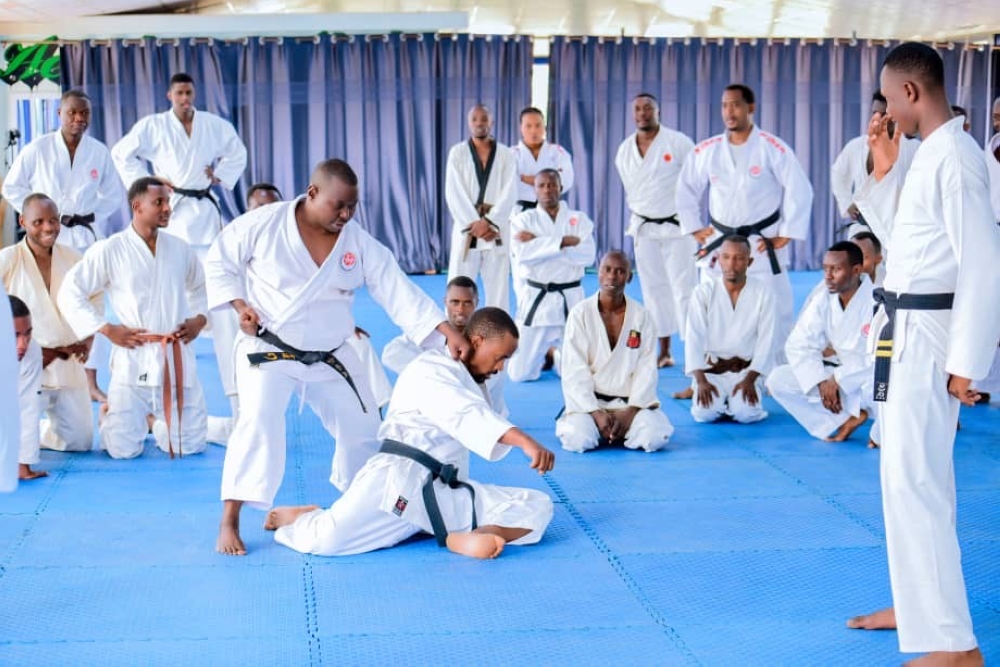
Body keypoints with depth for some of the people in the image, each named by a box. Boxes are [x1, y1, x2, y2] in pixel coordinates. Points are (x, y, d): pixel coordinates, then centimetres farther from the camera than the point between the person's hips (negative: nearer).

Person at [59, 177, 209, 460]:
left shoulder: (180, 249, 6)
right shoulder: (109, 251, -6)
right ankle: (110, 415, 34)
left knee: (190, 446, 3)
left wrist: (199, 319, 5)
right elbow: (70, 294, -2)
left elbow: (201, 287, 23)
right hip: (133, 359, -3)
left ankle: (154, 418, 37)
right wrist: (107, 330, -9)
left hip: (178, 357, 3)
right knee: (123, 449, -3)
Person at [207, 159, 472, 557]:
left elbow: (401, 292, -13)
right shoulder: (263, 224, -14)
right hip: (268, 349, -4)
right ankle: (229, 522, -17)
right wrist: (240, 305, -15)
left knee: (362, 426, 12)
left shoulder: (360, 244, -8)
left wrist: (448, 331, -23)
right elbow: (219, 261, -1)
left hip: (330, 355, 4)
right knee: (259, 422, -25)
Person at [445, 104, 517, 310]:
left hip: (496, 229, 1)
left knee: (498, 287, 3)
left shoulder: (506, 155, 5)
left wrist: (489, 222, -16)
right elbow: (454, 194, -4)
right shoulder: (457, 153, 4)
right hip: (467, 228, -1)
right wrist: (474, 224, -14)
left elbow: (509, 193, -4)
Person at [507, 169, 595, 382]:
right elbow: (522, 253, -18)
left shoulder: (579, 219, 4)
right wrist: (562, 242, -21)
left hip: (570, 299, 1)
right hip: (536, 299, 0)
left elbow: (588, 255, -14)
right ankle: (543, 353, 34)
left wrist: (538, 243, -16)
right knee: (521, 373, -1)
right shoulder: (524, 220, 1)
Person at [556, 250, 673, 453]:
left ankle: (619, 430, 8)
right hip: (589, 401, -1)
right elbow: (575, 371, -8)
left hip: (630, 401, 1)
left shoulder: (642, 316, 1)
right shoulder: (580, 314, -4)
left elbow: (646, 370, -3)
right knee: (579, 440, -29)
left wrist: (631, 411, -14)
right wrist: (596, 412, -16)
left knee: (655, 437, -25)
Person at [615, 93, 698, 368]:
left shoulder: (678, 142, -10)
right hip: (644, 229, 5)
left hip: (677, 226, -5)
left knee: (684, 288, -8)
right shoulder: (624, 151, 5)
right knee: (653, 290, 8)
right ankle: (664, 352, 17)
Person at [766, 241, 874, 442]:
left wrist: (837, 379, -23)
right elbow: (798, 345, -4)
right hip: (835, 375, 6)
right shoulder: (822, 301, -4)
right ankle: (845, 419, -10)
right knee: (777, 380, -11)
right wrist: (821, 382, -19)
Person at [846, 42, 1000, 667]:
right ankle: (920, 602, 33)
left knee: (915, 483, -11)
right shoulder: (932, 153, 13)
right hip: (909, 333, 11)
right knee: (912, 475, 19)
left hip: (928, 338, -11)